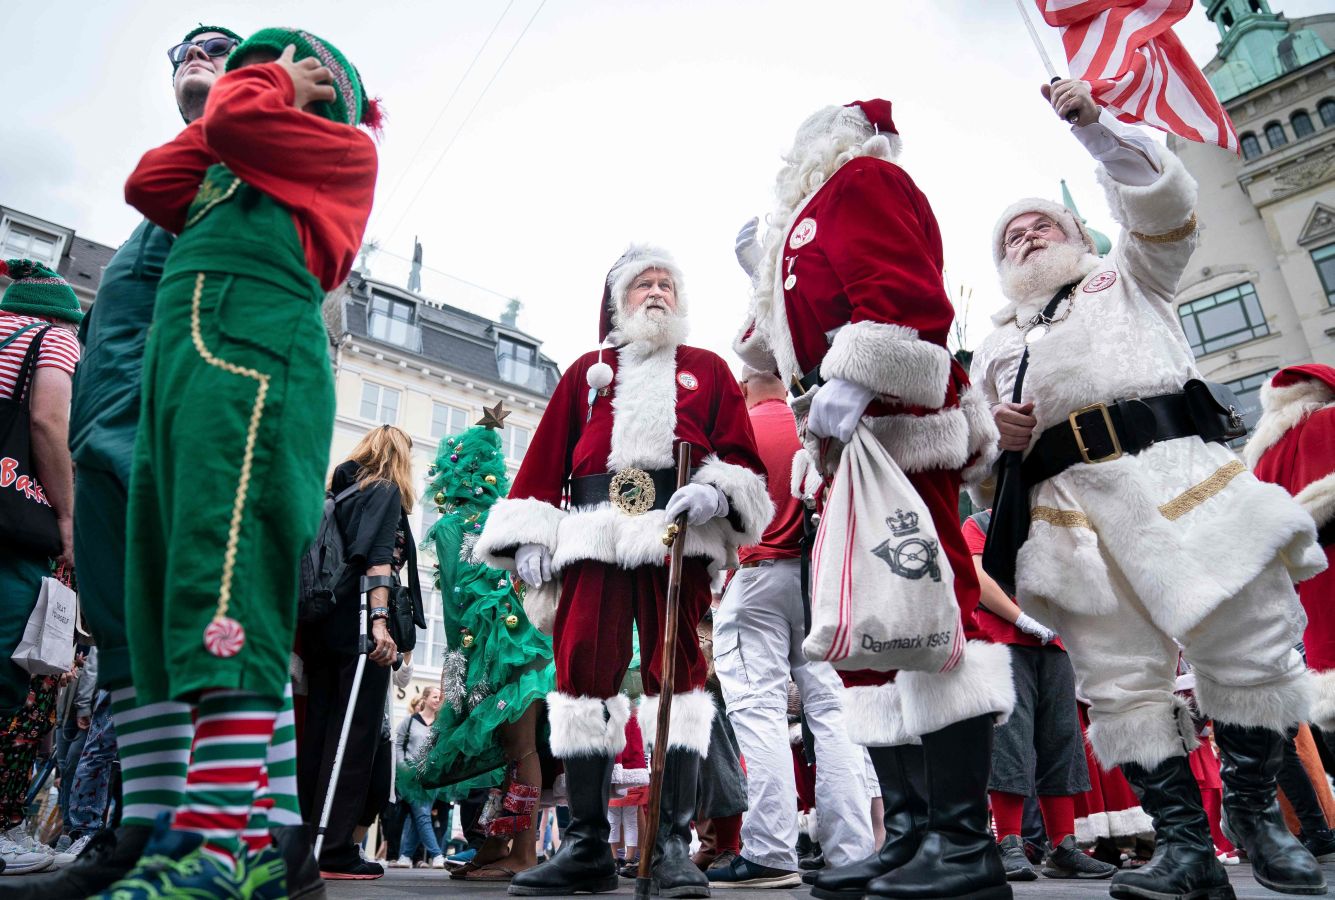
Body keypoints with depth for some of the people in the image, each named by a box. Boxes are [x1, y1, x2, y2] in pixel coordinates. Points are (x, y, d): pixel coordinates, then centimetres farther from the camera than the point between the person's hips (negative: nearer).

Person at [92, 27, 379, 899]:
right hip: (184, 358, 8)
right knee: (176, 595, -1)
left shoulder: (345, 150, 13)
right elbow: (150, 183, 30)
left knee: (225, 590, -22)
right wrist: (224, 111, 32)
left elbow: (233, 120, 1)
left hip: (252, 348, -8)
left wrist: (271, 82, 22)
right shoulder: (240, 175, 36)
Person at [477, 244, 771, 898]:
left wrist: (718, 492, -12)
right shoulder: (587, 371, 23)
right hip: (593, 536, 2)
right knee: (583, 673, -3)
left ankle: (674, 844, 3)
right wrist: (529, 538, 4)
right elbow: (546, 458, 15)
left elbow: (742, 456, 10)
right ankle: (586, 847, 7)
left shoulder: (708, 369, 20)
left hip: (679, 536, -1)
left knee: (677, 672, -4)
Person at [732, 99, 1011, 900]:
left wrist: (853, 380, -23)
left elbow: (903, 290, -13)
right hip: (849, 440, 10)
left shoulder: (864, 180, 7)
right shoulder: (812, 224, 35)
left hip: (893, 428, -10)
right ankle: (911, 831, 8)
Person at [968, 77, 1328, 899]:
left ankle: (1255, 811, 18)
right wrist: (1000, 438, 1)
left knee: (1254, 646, -4)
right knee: (1120, 680, -5)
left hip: (1179, 469, -1)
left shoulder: (1127, 277, 26)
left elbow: (1164, 202, 8)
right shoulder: (994, 350, 28)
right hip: (1073, 504, 2)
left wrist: (1096, 125, 3)